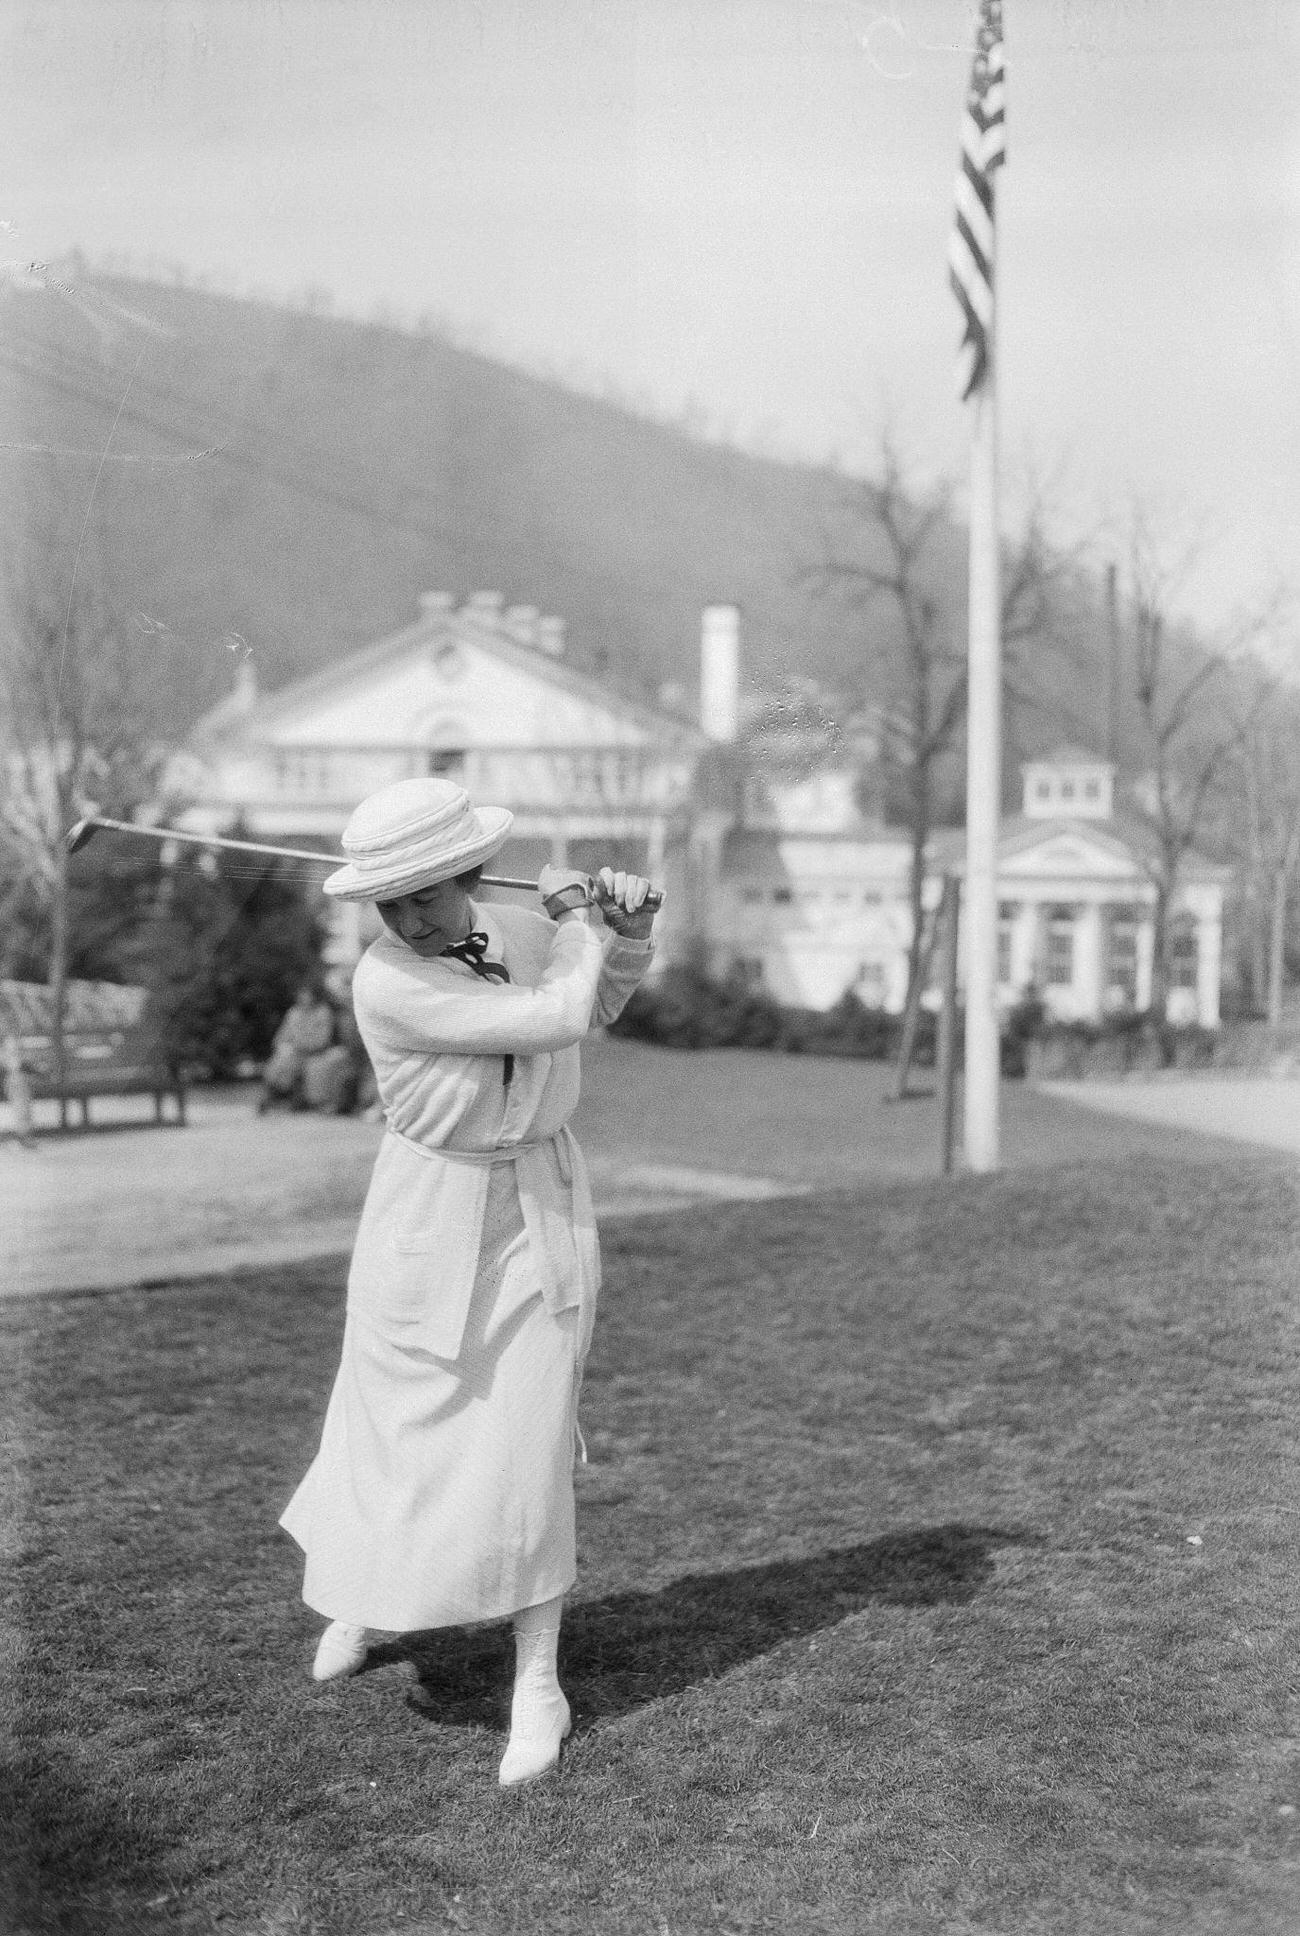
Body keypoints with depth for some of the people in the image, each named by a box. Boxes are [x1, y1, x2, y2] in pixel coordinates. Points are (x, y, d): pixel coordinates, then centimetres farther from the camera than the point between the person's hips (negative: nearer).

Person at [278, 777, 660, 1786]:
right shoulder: (388, 984, -22)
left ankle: (539, 1689, 11)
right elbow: (555, 1021, -27)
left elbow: (601, 999, 15)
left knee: (524, 1453, -2)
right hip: (432, 1219, -2)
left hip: (545, 1211, 2)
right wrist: (582, 922, -10)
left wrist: (627, 924, -5)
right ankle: (367, 1592, 46)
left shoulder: (516, 929, -6)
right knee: (397, 1427, 13)